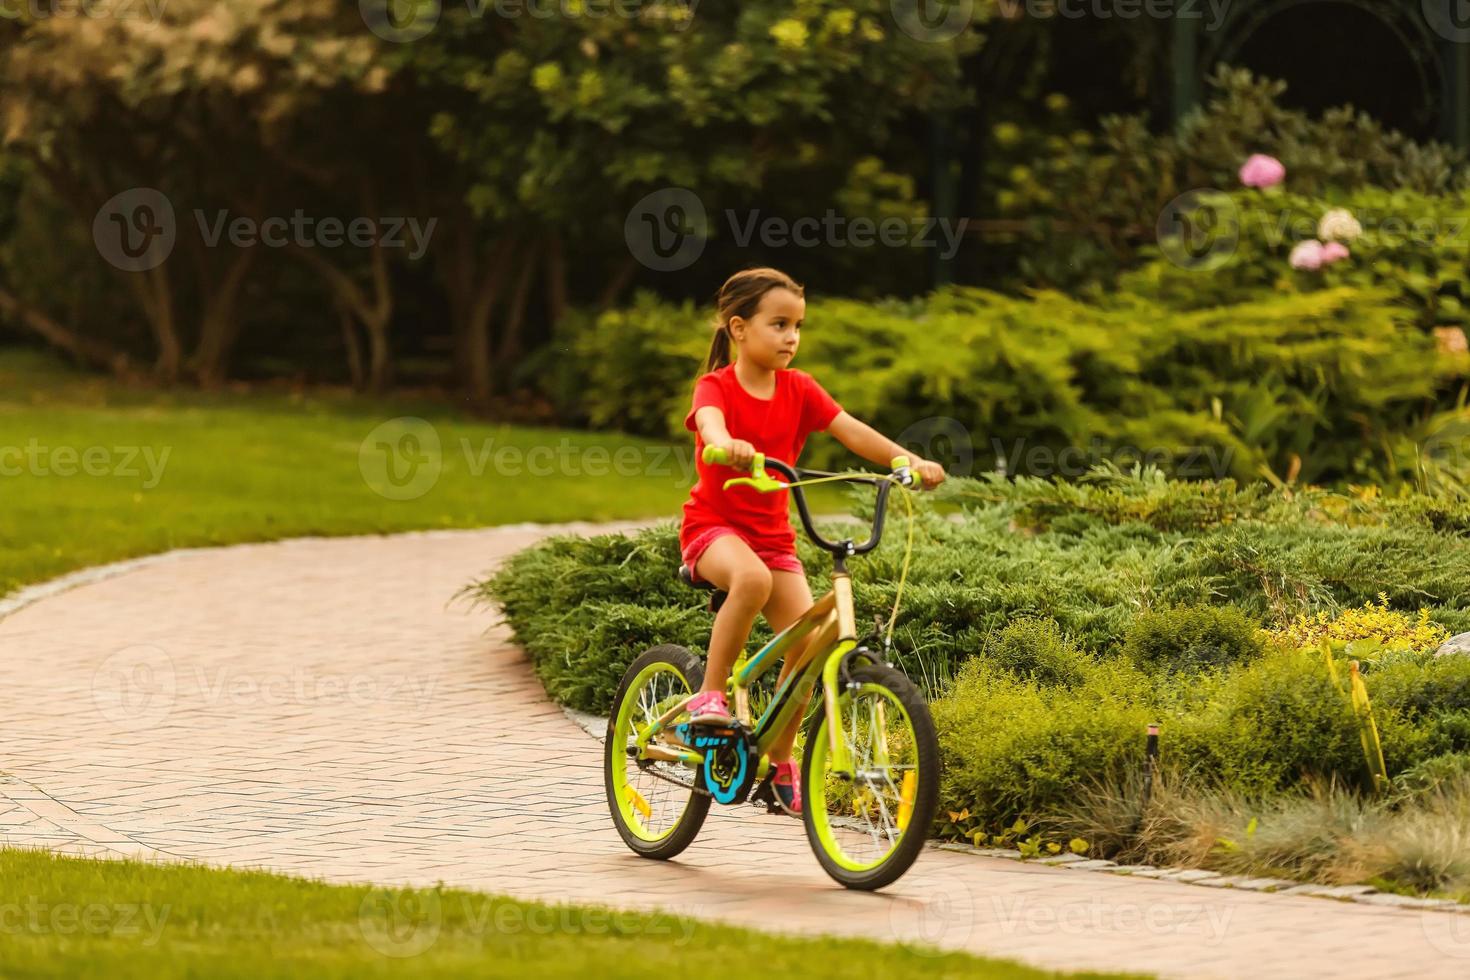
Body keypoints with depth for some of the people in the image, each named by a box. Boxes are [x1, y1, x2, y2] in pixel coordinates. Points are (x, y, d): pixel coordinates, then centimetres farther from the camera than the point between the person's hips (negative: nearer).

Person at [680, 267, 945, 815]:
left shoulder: (797, 389, 3)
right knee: (752, 579, -38)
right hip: (713, 524, -5)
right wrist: (727, 445, -59)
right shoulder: (716, 387, -11)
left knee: (807, 636, -13)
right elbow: (710, 422, -34)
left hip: (772, 534, 5)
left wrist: (908, 460, -25)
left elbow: (851, 431, -8)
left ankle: (781, 761, 4)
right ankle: (710, 695, -22)